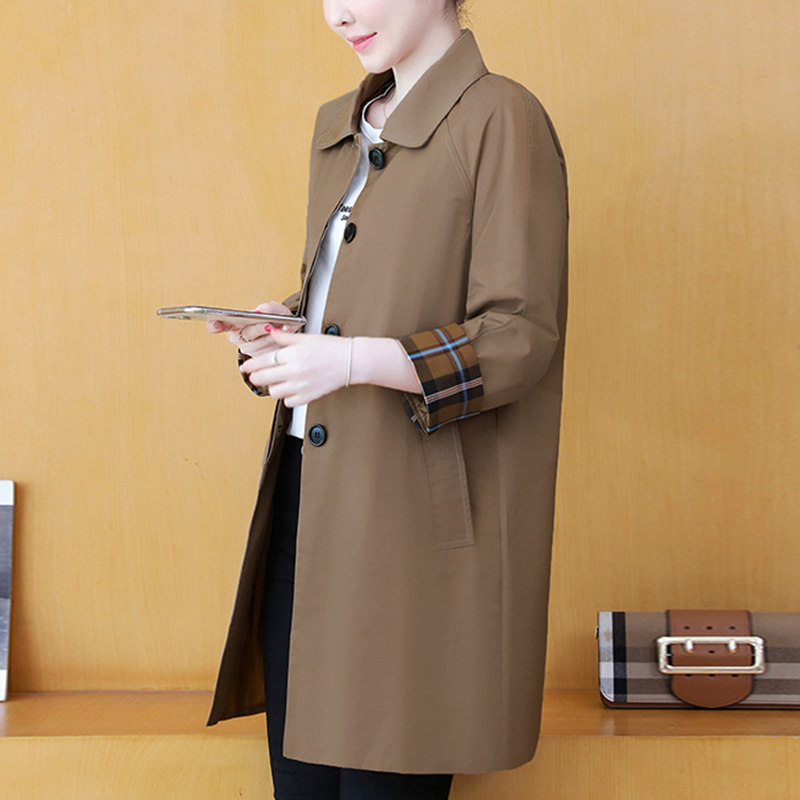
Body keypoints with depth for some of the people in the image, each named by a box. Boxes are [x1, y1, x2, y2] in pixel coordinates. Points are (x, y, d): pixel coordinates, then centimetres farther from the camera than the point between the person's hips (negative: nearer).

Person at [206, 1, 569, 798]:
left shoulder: (500, 119, -9)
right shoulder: (338, 126, 16)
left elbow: (520, 336, -14)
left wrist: (353, 360, -25)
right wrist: (282, 325, 3)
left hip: (413, 514, -7)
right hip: (306, 495, 7)